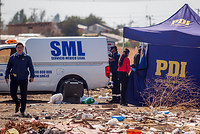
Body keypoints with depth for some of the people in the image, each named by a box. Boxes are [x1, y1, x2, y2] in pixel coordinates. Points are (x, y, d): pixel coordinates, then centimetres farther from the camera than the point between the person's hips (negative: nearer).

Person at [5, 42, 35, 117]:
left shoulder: (27, 57, 6)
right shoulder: (12, 57, 10)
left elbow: (31, 68, 4)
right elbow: (8, 68, 11)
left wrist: (32, 76, -10)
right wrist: (6, 77, 0)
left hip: (23, 79, -1)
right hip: (14, 78, 1)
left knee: (23, 95, -3)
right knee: (12, 92, -6)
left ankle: (22, 111, 5)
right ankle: (17, 104, 22)